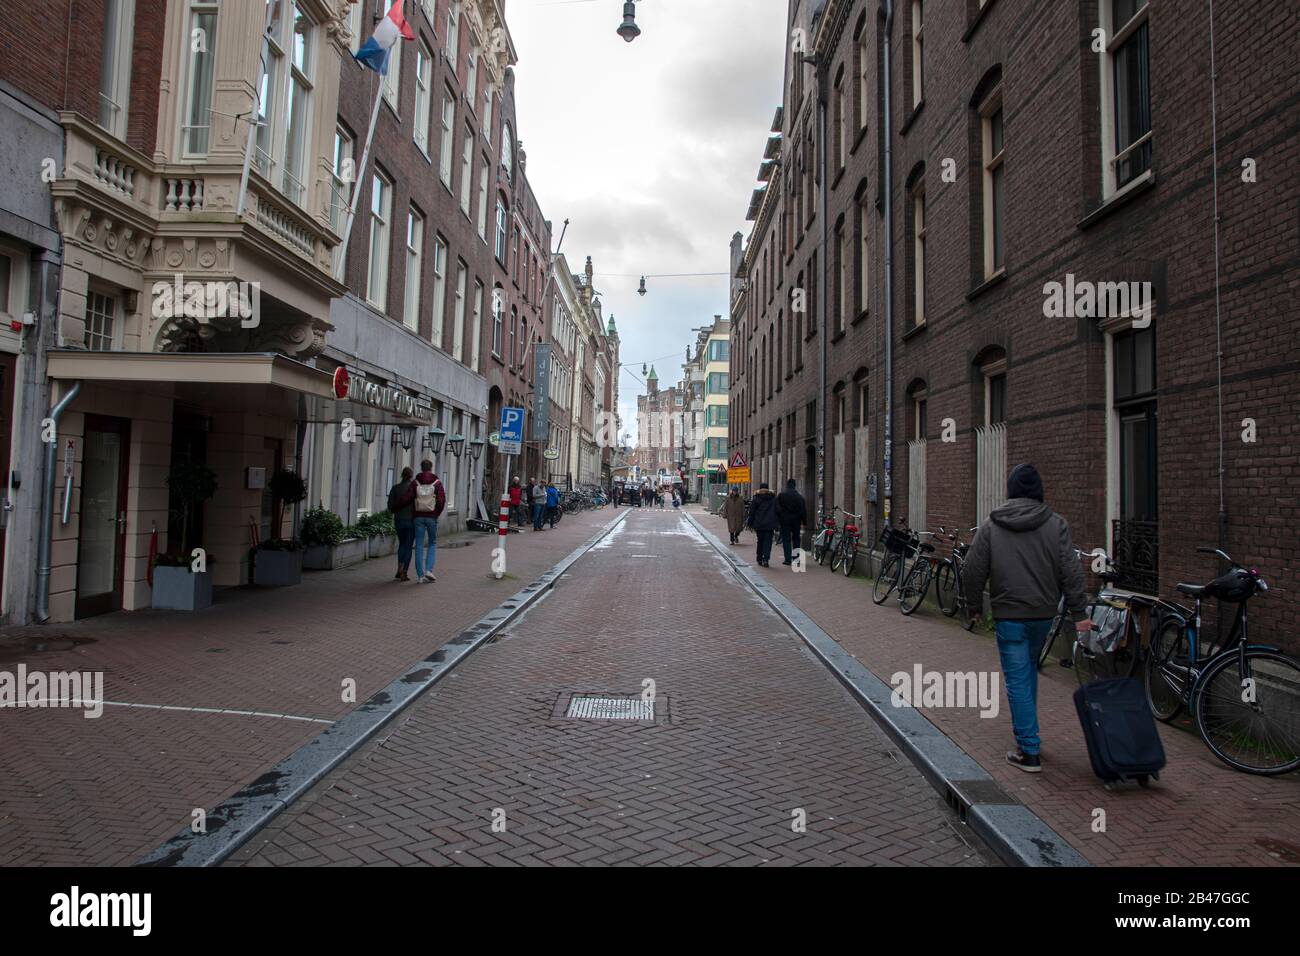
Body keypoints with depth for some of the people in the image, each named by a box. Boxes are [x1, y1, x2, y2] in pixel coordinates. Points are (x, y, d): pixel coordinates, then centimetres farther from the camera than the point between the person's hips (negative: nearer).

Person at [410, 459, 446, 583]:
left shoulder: (415, 483, 2)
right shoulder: (437, 483, -1)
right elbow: (442, 501, -10)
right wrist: (437, 514, 1)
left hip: (419, 517, 1)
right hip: (432, 517, -1)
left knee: (419, 545, 5)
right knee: (432, 543, 14)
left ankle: (420, 575, 4)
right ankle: (429, 570, -1)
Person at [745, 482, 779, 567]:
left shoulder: (756, 498, -2)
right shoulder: (774, 498, 3)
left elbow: (752, 511, -1)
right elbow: (777, 511, 6)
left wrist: (750, 523, 6)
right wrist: (777, 525, 10)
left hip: (759, 524, 0)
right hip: (770, 524, 0)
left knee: (760, 541, 12)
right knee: (768, 542, -1)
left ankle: (760, 560, 16)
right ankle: (765, 559, -15)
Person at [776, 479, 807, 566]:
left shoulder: (781, 496, -4)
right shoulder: (800, 497, 3)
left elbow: (777, 509, -7)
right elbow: (804, 510, 4)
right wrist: (803, 521, 8)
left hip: (785, 520, -2)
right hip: (796, 520, 2)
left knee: (786, 539, 0)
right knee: (796, 539, 14)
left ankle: (788, 559, -5)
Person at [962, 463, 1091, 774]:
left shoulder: (991, 525, -4)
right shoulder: (1056, 524, -1)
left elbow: (973, 571, -4)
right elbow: (1071, 572, -5)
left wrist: (974, 605, 9)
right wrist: (1079, 612, -1)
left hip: (1008, 614, -3)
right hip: (1043, 612, 3)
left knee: (1017, 679, 1)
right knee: (1029, 668, 23)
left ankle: (1029, 751, 1)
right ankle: (1026, 732, 34)